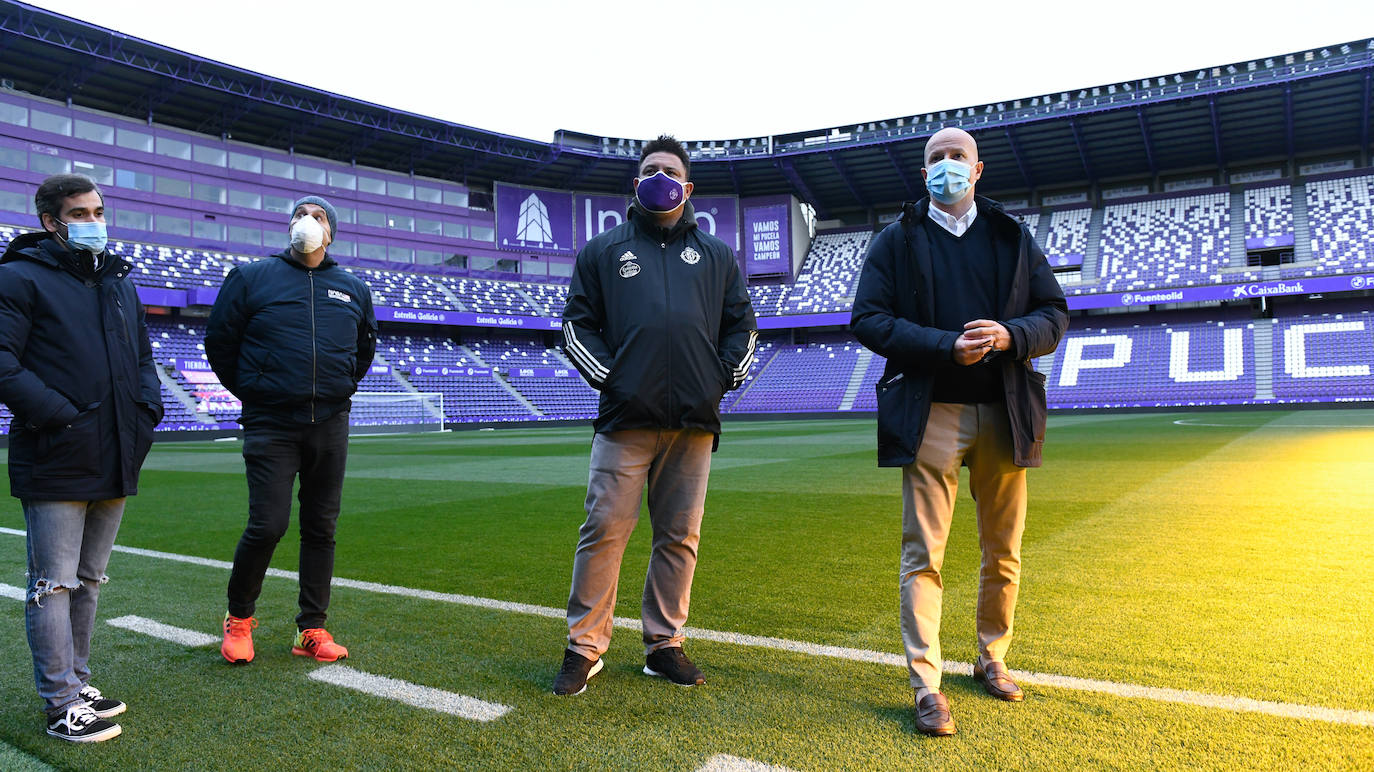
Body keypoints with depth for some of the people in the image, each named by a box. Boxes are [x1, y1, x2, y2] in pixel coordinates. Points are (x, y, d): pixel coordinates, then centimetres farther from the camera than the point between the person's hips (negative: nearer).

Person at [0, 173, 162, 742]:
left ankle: (76, 684, 29)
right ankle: (62, 705, 10)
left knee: (89, 581, 16)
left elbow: (142, 358, 24)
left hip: (115, 461, 7)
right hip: (56, 464, -7)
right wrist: (58, 416, -19)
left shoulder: (120, 282, 18)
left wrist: (147, 408, 8)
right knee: (53, 585, 0)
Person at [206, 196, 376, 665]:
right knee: (267, 525, -9)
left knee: (321, 529, 6)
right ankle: (239, 617, 17)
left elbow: (365, 348, 25)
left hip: (330, 426, 3)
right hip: (270, 426, -3)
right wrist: (250, 393, 8)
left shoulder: (353, 290, 11)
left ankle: (311, 630, 18)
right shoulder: (252, 278, 3)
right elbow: (219, 342, 8)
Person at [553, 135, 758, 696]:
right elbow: (577, 324, 10)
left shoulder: (716, 255, 20)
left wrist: (725, 376, 5)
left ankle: (664, 643, 19)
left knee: (679, 537, 6)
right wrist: (606, 376, -4)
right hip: (626, 418, -2)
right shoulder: (603, 251, 14)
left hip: (694, 421, 3)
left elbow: (741, 324, 20)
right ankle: (585, 647, 7)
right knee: (604, 530, -6)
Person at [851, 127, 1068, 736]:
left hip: (1004, 413, 3)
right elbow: (868, 320, -4)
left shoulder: (1013, 239, 14)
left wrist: (1009, 336, -12)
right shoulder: (896, 242, 7)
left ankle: (992, 659, 31)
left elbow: (1054, 314, 10)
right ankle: (927, 686, 4)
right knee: (923, 555, -4)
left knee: (1004, 553, 12)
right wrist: (947, 345, -16)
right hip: (930, 414, -3)